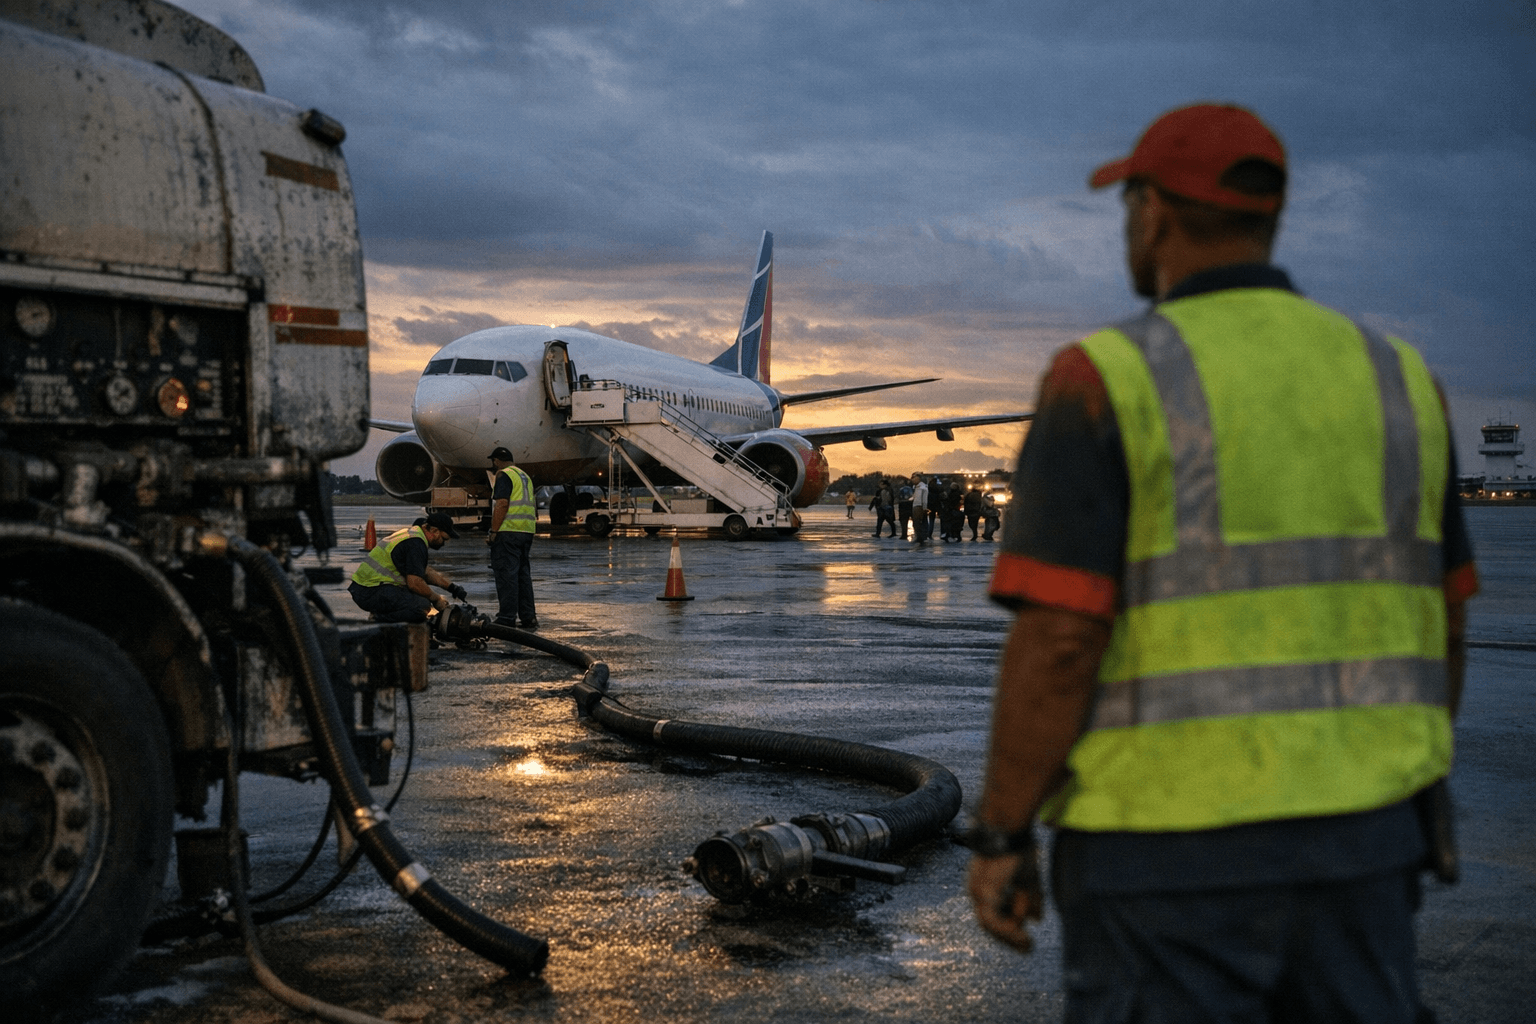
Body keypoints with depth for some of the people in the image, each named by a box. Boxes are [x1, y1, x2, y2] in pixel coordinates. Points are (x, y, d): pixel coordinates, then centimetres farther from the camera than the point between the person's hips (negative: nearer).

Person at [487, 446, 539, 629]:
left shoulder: (504, 475, -6)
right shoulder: (525, 476, 21)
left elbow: (502, 504, -17)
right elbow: (533, 508, 22)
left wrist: (493, 532, -16)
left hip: (508, 531, -8)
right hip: (527, 531, 8)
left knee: (506, 574, -7)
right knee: (523, 574, 11)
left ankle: (507, 619, -8)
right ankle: (528, 618, 12)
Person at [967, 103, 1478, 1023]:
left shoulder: (1107, 381, -12)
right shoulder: (1393, 381, 6)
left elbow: (1058, 641, -18)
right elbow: (1441, 628, 10)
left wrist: (999, 839, -7)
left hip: (1172, 851, -5)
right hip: (1352, 841, 5)